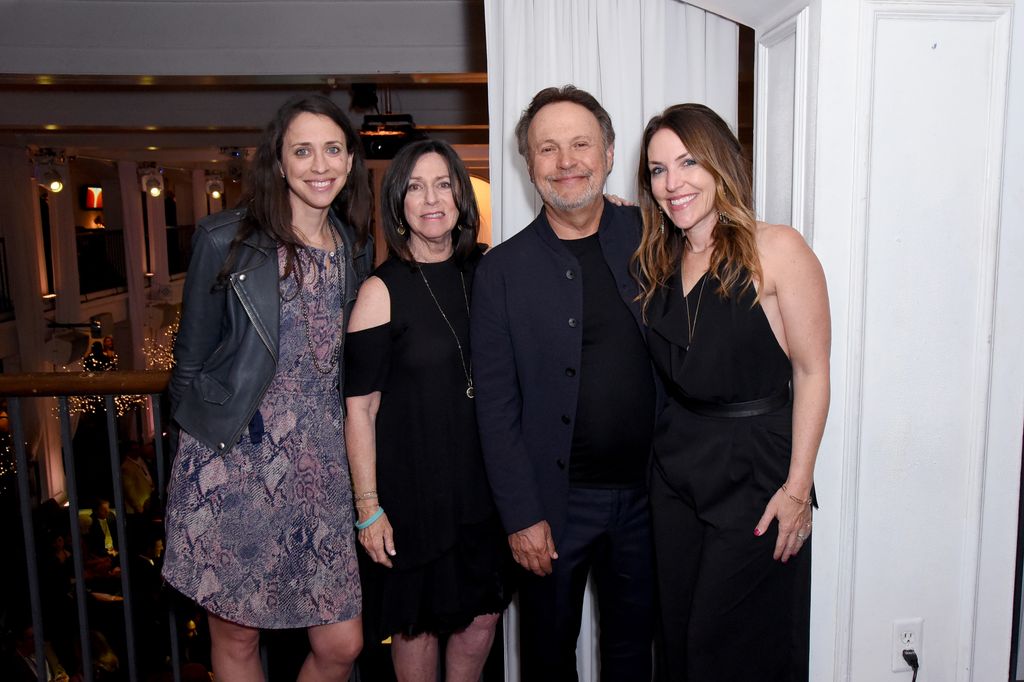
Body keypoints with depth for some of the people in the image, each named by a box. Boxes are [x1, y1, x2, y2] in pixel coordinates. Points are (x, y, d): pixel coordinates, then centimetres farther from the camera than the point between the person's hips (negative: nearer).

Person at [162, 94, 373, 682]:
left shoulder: (357, 248, 8)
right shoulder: (226, 240, -5)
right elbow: (192, 358, 3)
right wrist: (209, 426, 2)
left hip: (323, 463, 3)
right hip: (234, 460, -3)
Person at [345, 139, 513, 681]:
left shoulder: (483, 270, 1)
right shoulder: (382, 290, -11)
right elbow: (360, 408, -11)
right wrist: (368, 509, -11)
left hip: (481, 479, 4)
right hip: (413, 487, -4)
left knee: (483, 614, 16)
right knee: (417, 621, 13)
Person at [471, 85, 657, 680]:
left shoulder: (647, 235, 0)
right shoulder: (504, 270, -6)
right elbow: (497, 408, -6)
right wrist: (522, 516, -9)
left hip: (645, 492, 2)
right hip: (557, 499, -2)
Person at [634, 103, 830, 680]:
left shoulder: (777, 250, -13)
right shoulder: (661, 261, 6)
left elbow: (812, 372, -12)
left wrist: (797, 487, -14)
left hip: (755, 468, -5)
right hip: (676, 464, 6)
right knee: (680, 635, 17)